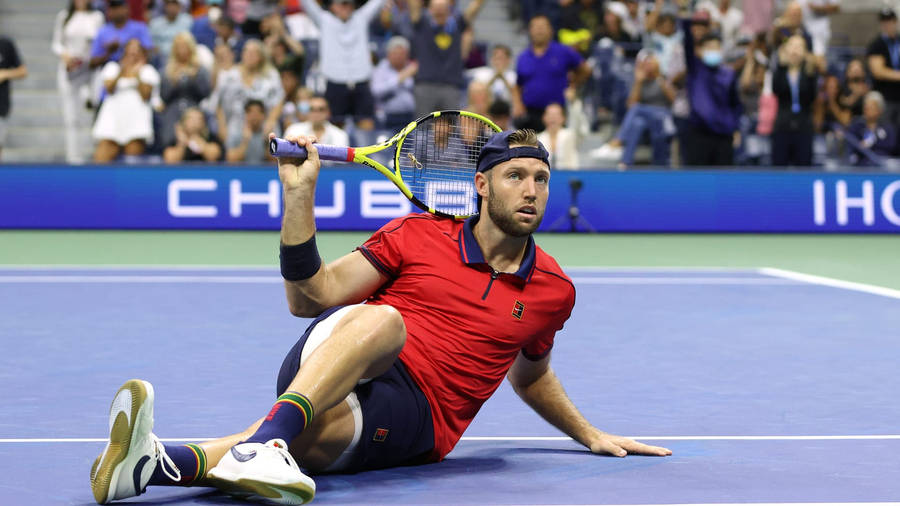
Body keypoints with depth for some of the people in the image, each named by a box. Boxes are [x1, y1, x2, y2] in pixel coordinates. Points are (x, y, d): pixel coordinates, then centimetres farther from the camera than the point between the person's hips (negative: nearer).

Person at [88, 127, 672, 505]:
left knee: (319, 426, -38)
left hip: (415, 415, 0)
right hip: (329, 358, 0)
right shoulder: (419, 236, 9)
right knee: (380, 318, -39)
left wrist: (591, 435, 35)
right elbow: (310, 296, 3)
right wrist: (300, 194, -5)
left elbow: (531, 375, 35)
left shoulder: (553, 290, 15)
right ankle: (264, 443, -63)